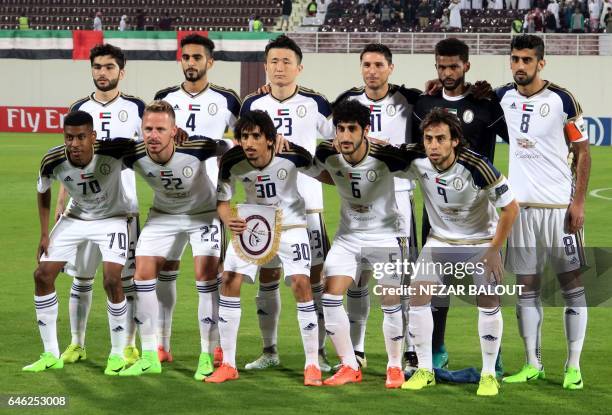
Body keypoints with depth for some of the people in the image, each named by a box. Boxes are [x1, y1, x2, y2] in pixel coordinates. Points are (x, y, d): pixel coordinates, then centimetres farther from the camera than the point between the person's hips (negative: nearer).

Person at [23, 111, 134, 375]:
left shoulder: (113, 151, -31)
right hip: (75, 218, 3)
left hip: (111, 219, -3)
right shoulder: (52, 161, -22)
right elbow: (43, 192, 1)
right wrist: (44, 234, -1)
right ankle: (51, 355, 8)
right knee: (42, 275, -4)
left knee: (112, 280, -20)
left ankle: (117, 354, -1)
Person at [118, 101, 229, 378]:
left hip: (203, 213, -3)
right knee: (143, 273, -5)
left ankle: (208, 356, -3)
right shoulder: (134, 156, -26)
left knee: (206, 274, -15)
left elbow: (232, 147, -15)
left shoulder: (197, 148, -34)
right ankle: (149, 357, 6)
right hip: (162, 215, 3)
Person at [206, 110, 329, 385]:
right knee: (229, 282, -7)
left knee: (301, 283, -17)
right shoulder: (232, 163, -20)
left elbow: (325, 175, -8)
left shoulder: (292, 156, -25)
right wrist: (229, 221, -28)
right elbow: (222, 202, -8)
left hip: (290, 225, -2)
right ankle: (228, 365, 5)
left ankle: (312, 365, -5)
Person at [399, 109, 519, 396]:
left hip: (481, 240, -3)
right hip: (440, 240, 3)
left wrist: (493, 251, -16)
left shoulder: (477, 167, -27)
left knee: (489, 303, -13)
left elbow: (511, 208, -18)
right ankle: (425, 371, 4)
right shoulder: (417, 162, -17)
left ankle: (489, 374, 3)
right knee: (418, 296, -9)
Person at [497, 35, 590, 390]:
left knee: (572, 283, -2)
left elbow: (582, 151, -3)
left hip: (559, 206, -4)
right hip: (521, 205, 4)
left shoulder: (562, 100, -7)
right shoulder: (502, 98, 5)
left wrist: (579, 201, -10)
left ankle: (574, 366, 3)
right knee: (527, 287, 7)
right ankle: (533, 364, 14)